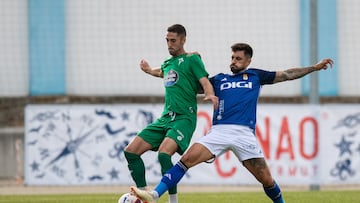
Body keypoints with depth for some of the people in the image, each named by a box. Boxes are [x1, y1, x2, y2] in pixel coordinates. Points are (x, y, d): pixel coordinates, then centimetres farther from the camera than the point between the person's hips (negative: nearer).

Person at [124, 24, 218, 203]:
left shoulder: (192, 59, -1)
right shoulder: (167, 63, 20)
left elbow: (205, 82, -13)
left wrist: (210, 95, -31)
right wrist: (148, 69, 52)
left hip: (184, 118, -8)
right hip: (165, 118, 8)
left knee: (164, 153, -31)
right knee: (131, 151, -1)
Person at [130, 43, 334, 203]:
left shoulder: (255, 76, 19)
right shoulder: (219, 79, 22)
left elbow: (287, 75, 23)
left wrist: (314, 67, 21)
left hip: (244, 133, -1)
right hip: (219, 131, 1)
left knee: (266, 179, -5)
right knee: (187, 159, -19)